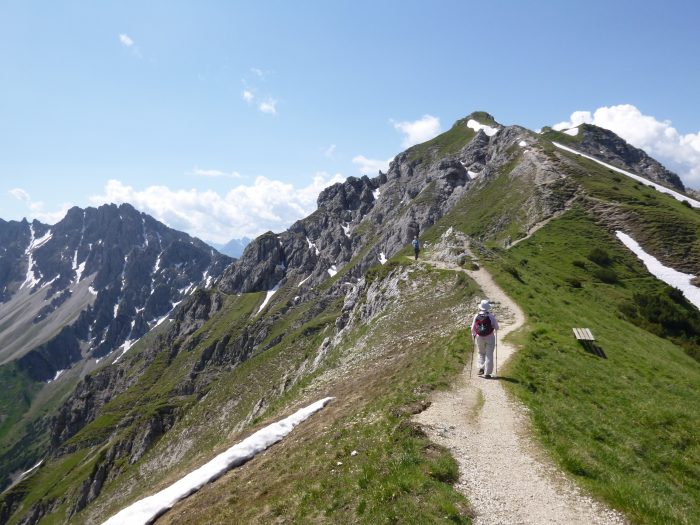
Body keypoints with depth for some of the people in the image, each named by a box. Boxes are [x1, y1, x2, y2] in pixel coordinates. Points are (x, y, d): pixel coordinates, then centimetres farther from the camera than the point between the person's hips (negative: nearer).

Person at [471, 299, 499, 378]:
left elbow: (473, 328, -1)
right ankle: (487, 373, 6)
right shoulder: (491, 316, -14)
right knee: (489, 355, 7)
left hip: (479, 338, 2)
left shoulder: (476, 316, -8)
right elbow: (496, 327, -5)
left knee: (481, 353, 22)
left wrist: (473, 335, 18)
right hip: (490, 338, -2)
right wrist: (496, 322, 16)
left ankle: (481, 368, 8)